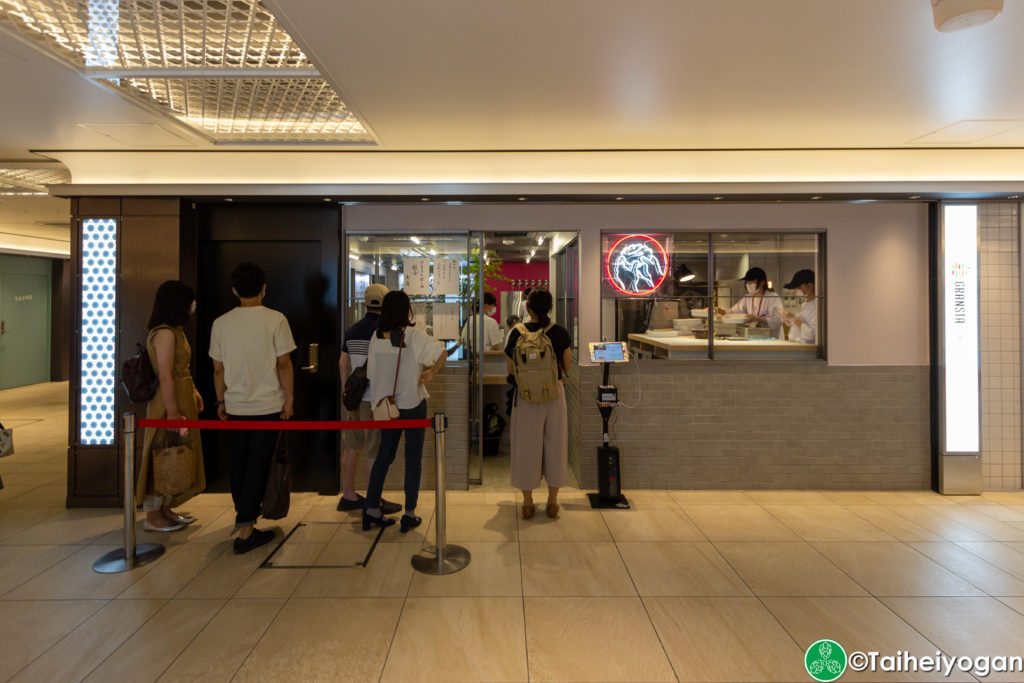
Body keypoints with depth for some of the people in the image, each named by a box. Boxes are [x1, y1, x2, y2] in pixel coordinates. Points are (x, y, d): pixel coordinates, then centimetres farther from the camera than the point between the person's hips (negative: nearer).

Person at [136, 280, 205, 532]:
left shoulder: (174, 330, 13)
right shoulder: (165, 333, -18)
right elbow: (165, 376, -22)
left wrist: (194, 393, 17)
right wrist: (173, 412, -23)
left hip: (181, 401, 10)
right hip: (169, 404, -10)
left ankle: (166, 509, 27)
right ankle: (153, 517, 12)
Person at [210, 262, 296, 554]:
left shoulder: (221, 323, 1)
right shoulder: (275, 320, -10)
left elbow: (218, 369, 6)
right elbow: (283, 364, -10)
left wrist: (221, 401, 17)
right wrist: (289, 399, -1)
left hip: (236, 406, 4)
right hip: (268, 405, -4)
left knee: (238, 464, 17)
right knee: (258, 465, 2)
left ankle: (245, 516, 34)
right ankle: (245, 530, 4)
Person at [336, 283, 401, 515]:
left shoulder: (352, 330, 9)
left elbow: (343, 363, 15)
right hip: (372, 399, -7)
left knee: (351, 447, 15)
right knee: (374, 451, 1)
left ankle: (348, 496, 25)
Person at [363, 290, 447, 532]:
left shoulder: (376, 337, -1)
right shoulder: (414, 335, -13)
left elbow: (371, 372, 4)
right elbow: (442, 353, -16)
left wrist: (376, 401, 15)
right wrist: (431, 374, -3)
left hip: (386, 403, 4)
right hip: (413, 403, -4)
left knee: (384, 455, 16)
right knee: (413, 457, 6)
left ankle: (371, 510, 19)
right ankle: (409, 514, 12)